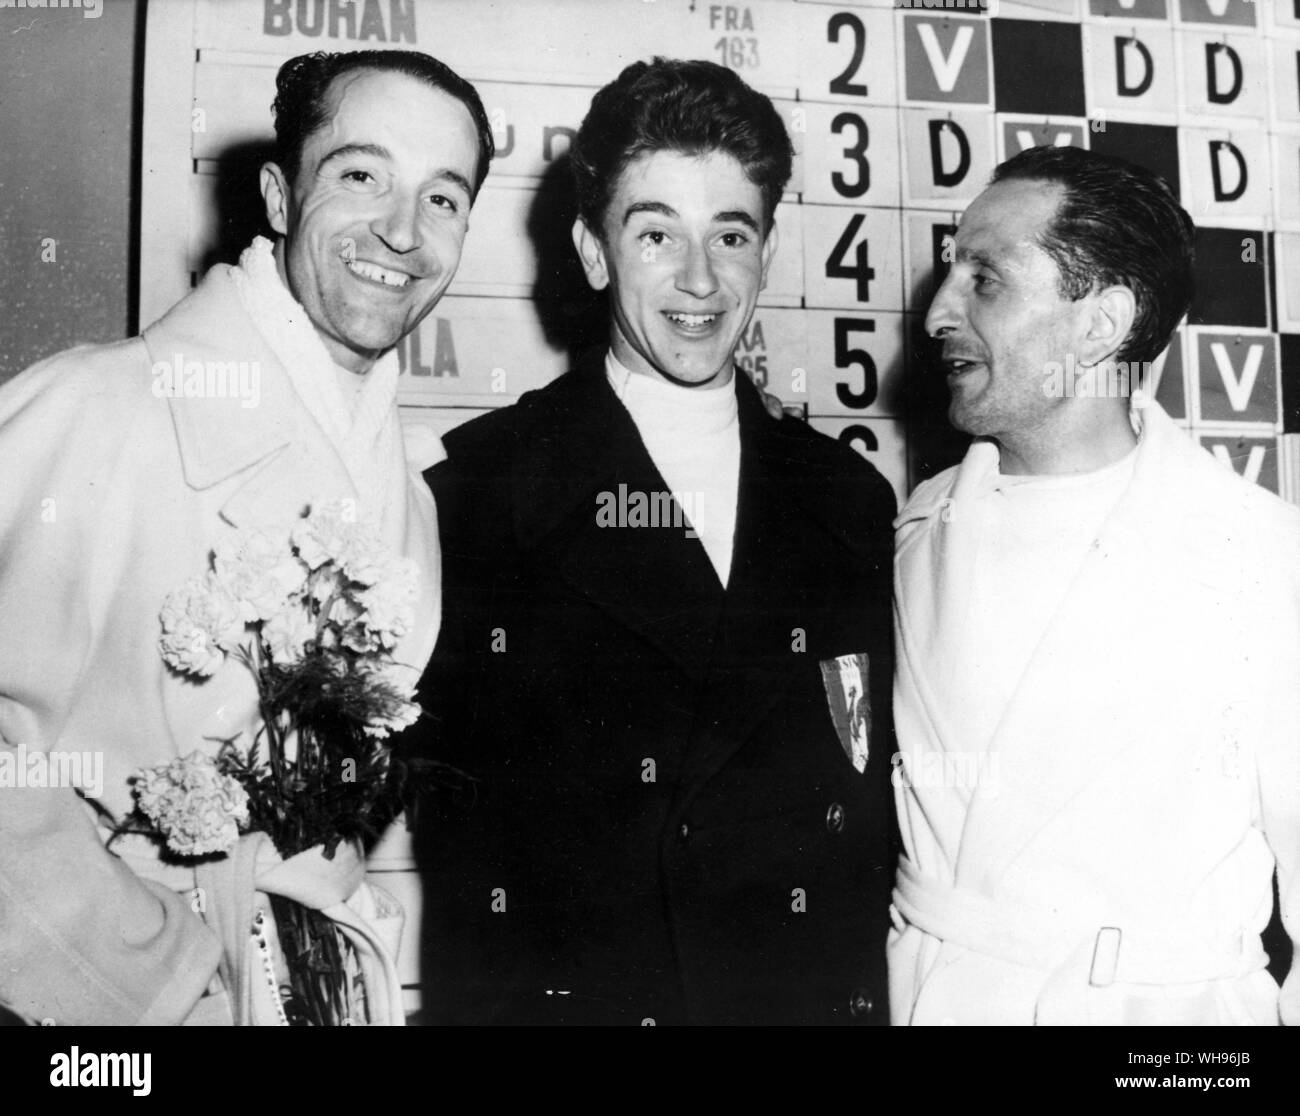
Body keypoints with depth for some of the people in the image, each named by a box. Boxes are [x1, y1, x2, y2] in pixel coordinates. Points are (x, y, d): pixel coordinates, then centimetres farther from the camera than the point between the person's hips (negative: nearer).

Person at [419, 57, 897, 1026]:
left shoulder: (851, 501, 5)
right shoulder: (477, 489, -5)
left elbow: (878, 806, 8)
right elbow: (437, 785, -6)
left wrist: (874, 995, 0)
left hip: (816, 994, 3)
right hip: (554, 991, -3)